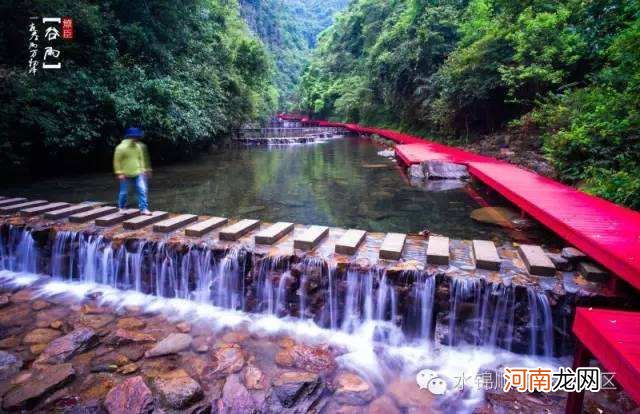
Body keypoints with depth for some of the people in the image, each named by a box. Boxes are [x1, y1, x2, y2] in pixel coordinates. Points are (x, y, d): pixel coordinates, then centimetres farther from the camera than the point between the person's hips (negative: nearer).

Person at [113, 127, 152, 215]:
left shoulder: (139, 146, 3)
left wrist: (144, 169, 14)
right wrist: (119, 173, -15)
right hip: (126, 175, -4)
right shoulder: (121, 147, -13)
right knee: (124, 192, 9)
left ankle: (144, 209, -2)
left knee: (142, 190, -6)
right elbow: (117, 161, -10)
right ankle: (121, 208, 30)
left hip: (138, 173, 4)